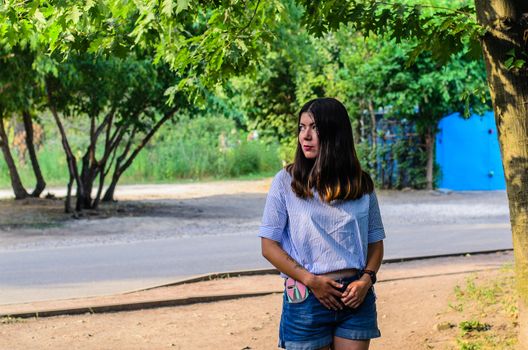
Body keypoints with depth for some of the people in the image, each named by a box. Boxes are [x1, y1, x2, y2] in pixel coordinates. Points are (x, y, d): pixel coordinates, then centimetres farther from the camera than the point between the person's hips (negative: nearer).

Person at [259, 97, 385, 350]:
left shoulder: (361, 185, 7)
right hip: (305, 299, -2)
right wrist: (310, 281, -12)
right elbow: (269, 246, -2)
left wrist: (366, 280, -6)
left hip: (355, 297, 2)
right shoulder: (286, 182, -1)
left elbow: (375, 242, 13)